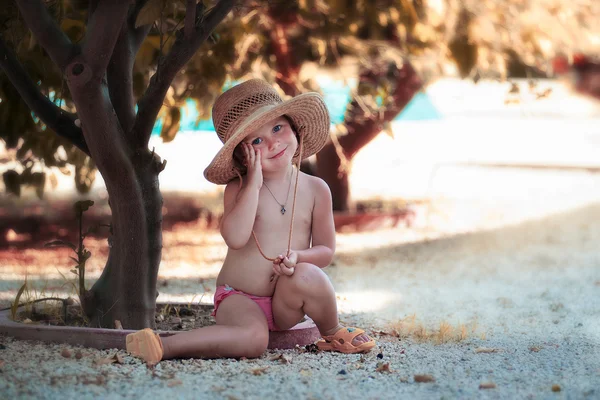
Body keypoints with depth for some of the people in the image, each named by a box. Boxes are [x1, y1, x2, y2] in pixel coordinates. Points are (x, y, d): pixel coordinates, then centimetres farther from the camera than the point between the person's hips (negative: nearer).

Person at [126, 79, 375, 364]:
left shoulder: (316, 190, 0)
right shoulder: (238, 189, -6)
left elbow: (326, 250, 4)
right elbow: (235, 238, -25)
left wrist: (297, 257, -18)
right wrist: (254, 182, -22)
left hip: (285, 304, 3)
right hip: (239, 298, -2)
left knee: (306, 276, -33)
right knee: (252, 338, -36)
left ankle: (332, 333, -6)